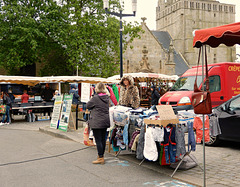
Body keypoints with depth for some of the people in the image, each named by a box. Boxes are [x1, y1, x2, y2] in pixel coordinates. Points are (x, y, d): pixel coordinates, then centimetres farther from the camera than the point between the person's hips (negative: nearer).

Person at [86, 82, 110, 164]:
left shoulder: (95, 98, -15)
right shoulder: (107, 97, 4)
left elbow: (88, 106, -3)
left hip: (97, 122, -7)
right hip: (105, 121, 7)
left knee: (98, 140, -2)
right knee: (103, 139, 14)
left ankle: (101, 158, 0)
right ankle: (101, 156, 25)